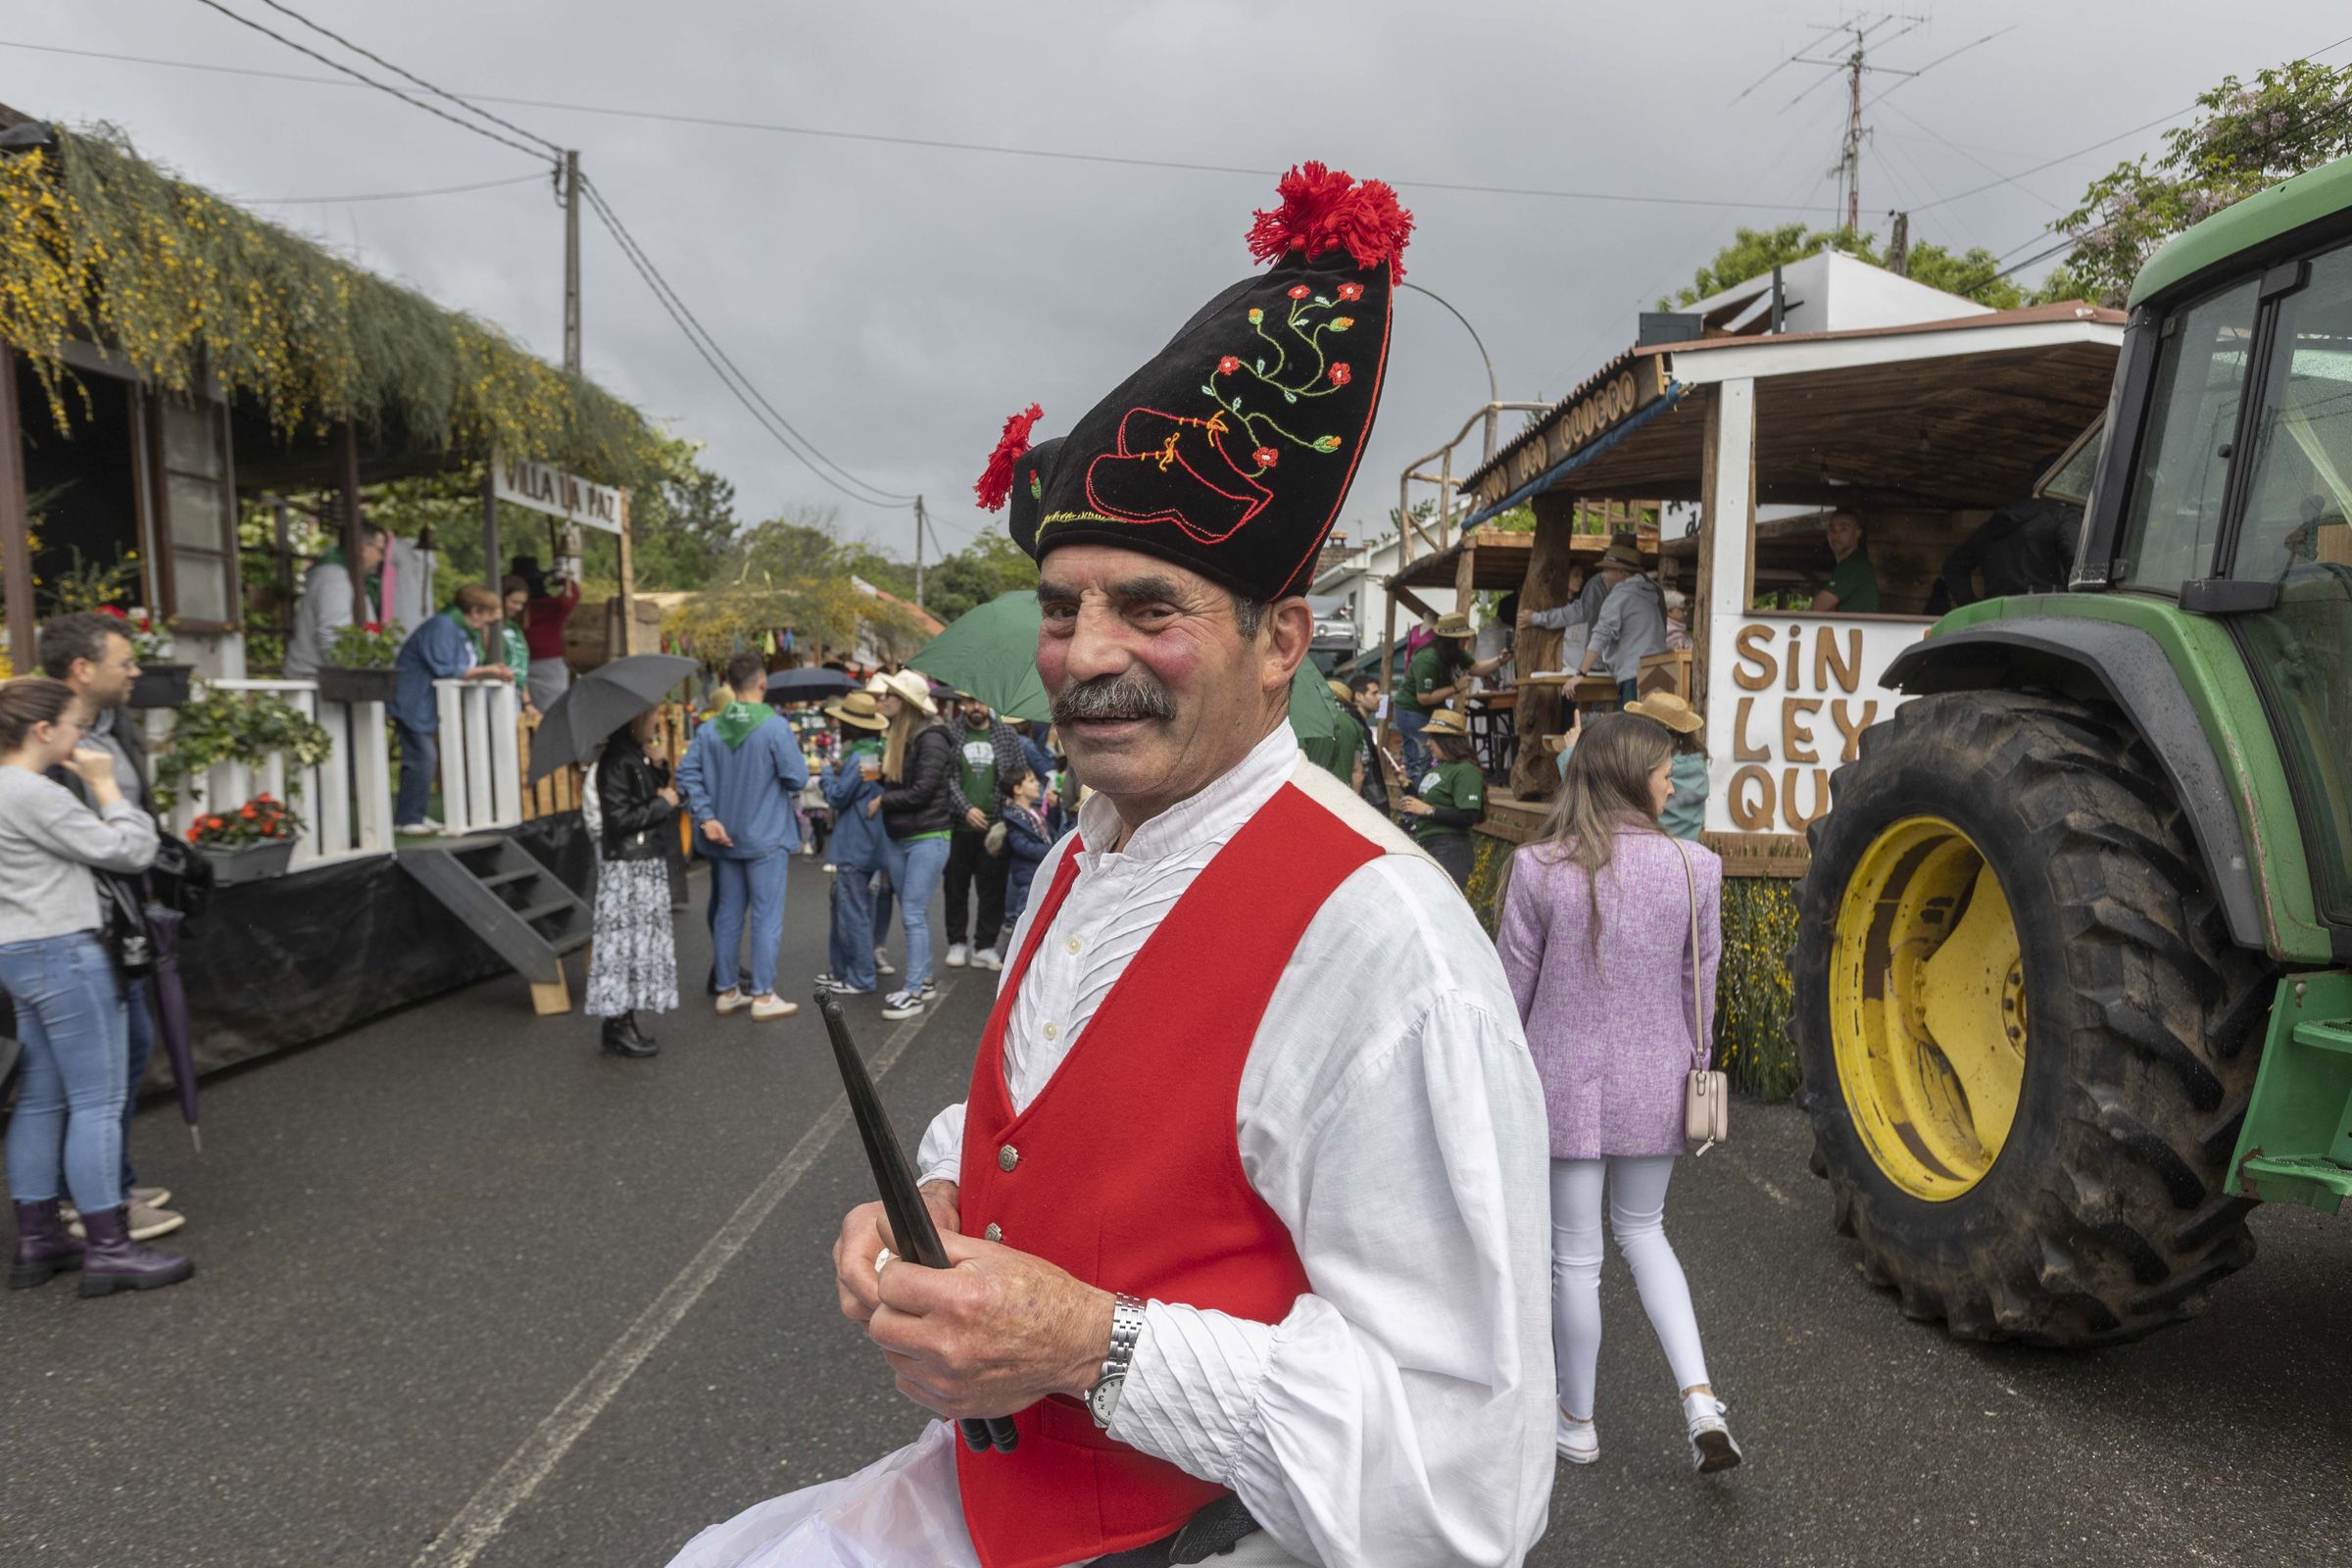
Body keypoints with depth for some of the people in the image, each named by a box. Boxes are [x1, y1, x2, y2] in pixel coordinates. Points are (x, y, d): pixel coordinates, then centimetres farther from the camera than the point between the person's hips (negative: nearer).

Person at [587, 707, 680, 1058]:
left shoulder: (640, 755, 13)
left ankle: (624, 1020, 18)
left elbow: (658, 791, 16)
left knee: (642, 936, 11)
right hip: (626, 866, -9)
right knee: (623, 937, -5)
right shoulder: (616, 760, -15)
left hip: (648, 861, 9)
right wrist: (663, 803, -11)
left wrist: (659, 768, 2)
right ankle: (617, 1025, 2)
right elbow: (620, 818, -21)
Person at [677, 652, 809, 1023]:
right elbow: (798, 778, -14)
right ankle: (763, 996, 4)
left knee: (727, 915, 13)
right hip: (766, 838, -5)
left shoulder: (710, 729, 3)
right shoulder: (775, 727, -14)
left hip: (725, 838, 5)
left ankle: (727, 991, 22)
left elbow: (688, 774, -3)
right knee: (766, 916, 1)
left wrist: (706, 817, -5)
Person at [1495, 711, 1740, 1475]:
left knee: (1575, 1256, 12)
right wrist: (1691, 1063, 16)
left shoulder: (1538, 869, -14)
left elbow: (1513, 987, -7)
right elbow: (1700, 983, 1)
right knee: (1643, 1232, 24)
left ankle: (1576, 1423, 29)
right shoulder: (1693, 868, -9)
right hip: (1654, 1085, 2)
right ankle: (1700, 1399, 13)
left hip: (1565, 1084, -2)